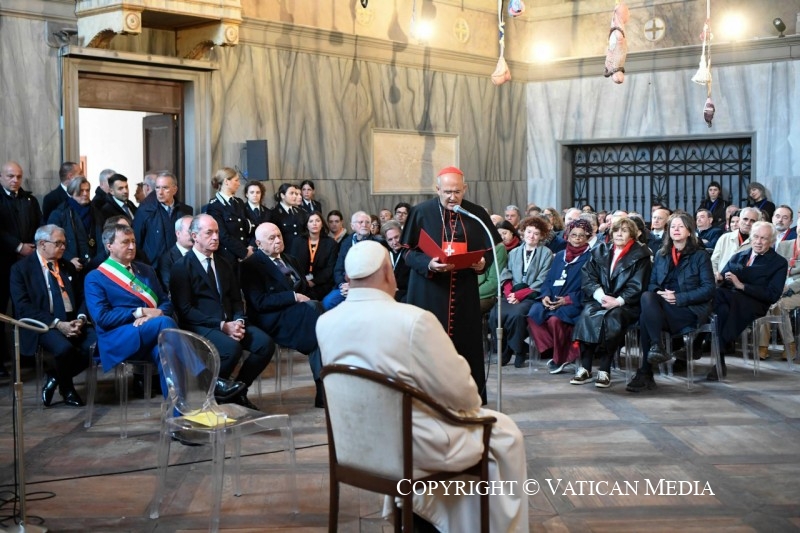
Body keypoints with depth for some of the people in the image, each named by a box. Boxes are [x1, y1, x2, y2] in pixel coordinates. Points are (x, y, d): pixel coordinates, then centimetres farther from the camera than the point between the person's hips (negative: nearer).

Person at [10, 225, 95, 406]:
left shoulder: (68, 267, 19)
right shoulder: (21, 269, 0)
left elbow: (82, 297, 16)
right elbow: (24, 307, -10)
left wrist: (81, 318, -8)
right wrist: (57, 324, -19)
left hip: (72, 322, 6)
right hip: (43, 325, -5)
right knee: (64, 348, -36)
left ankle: (55, 377, 0)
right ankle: (67, 390, -2)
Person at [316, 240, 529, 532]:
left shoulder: (325, 322, -6)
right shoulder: (413, 320, -26)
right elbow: (459, 390, -19)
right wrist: (474, 403, 4)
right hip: (414, 444, -7)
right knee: (505, 433, 15)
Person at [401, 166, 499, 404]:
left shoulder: (477, 214, 3)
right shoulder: (421, 212, -4)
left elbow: (489, 248, 9)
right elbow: (409, 251, -2)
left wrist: (483, 262, -13)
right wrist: (428, 264, -21)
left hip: (464, 292, 2)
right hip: (429, 292, -2)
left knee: (465, 343, 4)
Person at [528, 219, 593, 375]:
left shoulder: (589, 257, 1)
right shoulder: (560, 255, 21)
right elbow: (549, 279, 16)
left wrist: (568, 299, -18)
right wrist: (545, 295, -5)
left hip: (574, 302, -6)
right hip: (552, 300, 6)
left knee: (555, 319, -33)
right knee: (533, 315, -21)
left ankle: (561, 358, -12)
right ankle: (551, 351, -11)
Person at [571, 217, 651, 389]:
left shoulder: (640, 255, 6)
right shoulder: (600, 252, 17)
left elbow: (637, 286, -4)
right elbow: (588, 278, 6)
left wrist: (618, 301, -18)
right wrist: (601, 296, -12)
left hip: (626, 305, -3)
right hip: (599, 300, 3)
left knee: (613, 317, -36)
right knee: (587, 314, -30)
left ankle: (604, 370, -34)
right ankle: (585, 368, -29)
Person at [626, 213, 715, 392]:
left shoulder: (700, 255, 6)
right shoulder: (661, 254, 21)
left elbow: (708, 289, -3)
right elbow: (652, 284, 15)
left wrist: (678, 297, -15)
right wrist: (660, 293, -10)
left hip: (690, 310, -4)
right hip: (662, 306, 4)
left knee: (646, 317, -31)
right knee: (647, 297, -32)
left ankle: (645, 374, -31)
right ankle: (656, 346, -36)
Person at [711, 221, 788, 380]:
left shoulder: (779, 263, 10)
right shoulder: (737, 256, 26)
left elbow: (772, 295, -3)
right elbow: (722, 277, 17)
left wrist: (741, 285, -11)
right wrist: (720, 278, -8)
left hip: (753, 303, -4)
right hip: (729, 298, 4)